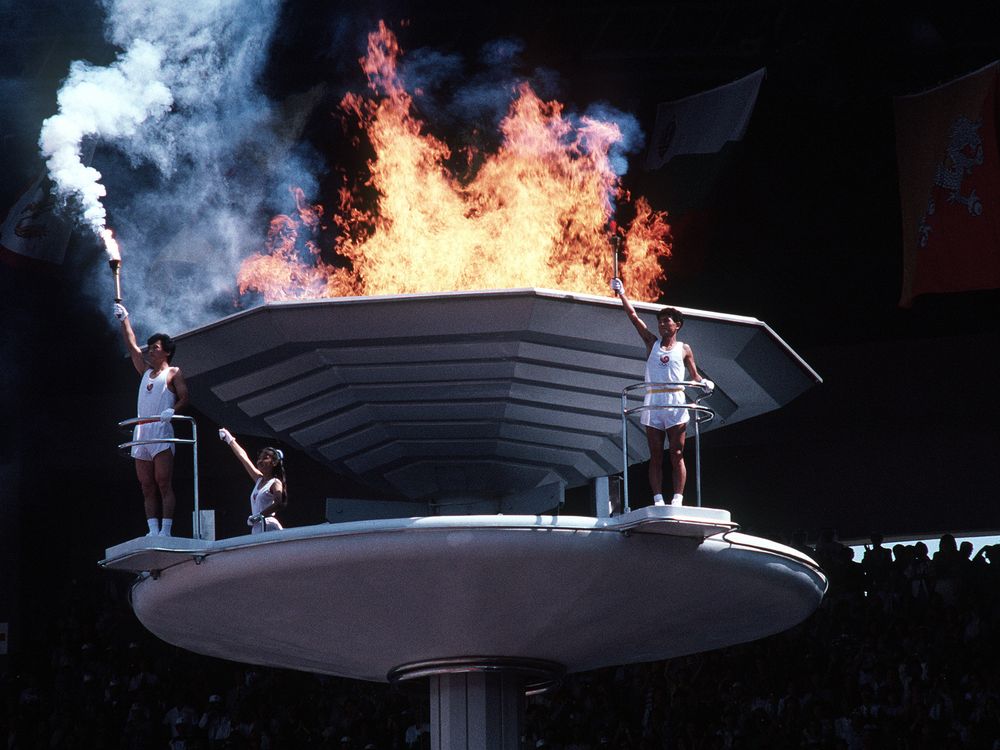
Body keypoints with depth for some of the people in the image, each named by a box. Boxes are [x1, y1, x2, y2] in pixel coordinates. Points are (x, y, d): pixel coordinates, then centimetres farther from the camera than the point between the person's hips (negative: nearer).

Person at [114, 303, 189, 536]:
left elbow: (184, 398, -2)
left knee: (163, 484, -12)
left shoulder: (173, 373, 6)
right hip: (141, 433, 7)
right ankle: (153, 530, -3)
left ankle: (166, 530, -18)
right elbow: (132, 346, 25)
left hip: (161, 431, -7)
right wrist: (124, 320, 23)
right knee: (147, 488, 0)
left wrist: (172, 410, -21)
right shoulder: (146, 372, 23)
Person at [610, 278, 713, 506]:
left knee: (677, 455, -6)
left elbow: (694, 375, 14)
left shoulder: (684, 349, 11)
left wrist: (703, 383, -8)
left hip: (676, 403, -2)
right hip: (652, 403, 2)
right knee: (655, 456, -1)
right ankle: (658, 500, -3)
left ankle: (677, 499, -10)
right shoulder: (652, 342, 14)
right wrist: (621, 294, 9)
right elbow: (633, 316, 12)